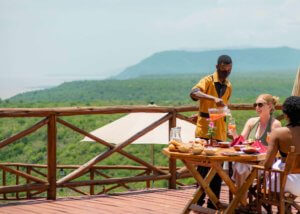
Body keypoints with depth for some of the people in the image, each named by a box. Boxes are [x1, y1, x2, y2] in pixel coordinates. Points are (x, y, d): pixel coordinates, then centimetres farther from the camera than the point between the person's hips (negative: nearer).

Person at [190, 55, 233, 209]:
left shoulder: (228, 86, 14)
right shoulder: (208, 81, -7)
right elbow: (193, 93, -27)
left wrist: (228, 129, 16)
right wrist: (213, 98, -39)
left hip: (220, 133, 6)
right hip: (204, 132, -6)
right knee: (203, 168, -1)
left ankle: (213, 203, 13)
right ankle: (199, 201, 9)